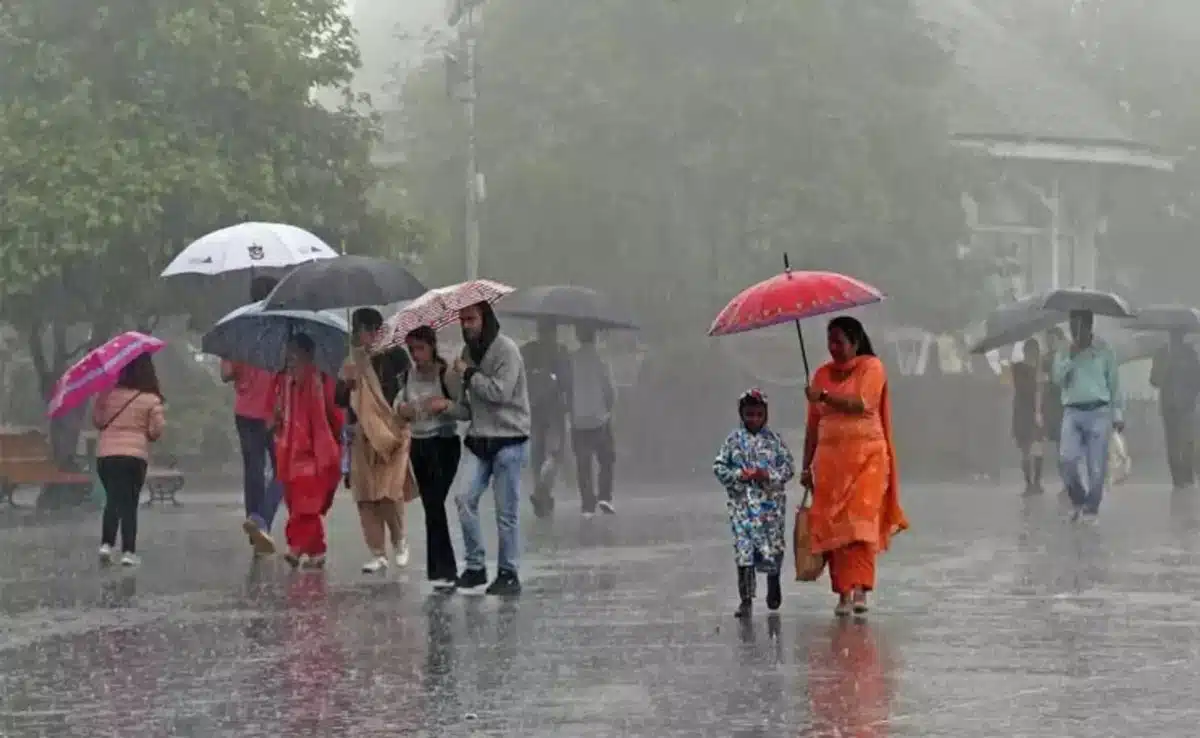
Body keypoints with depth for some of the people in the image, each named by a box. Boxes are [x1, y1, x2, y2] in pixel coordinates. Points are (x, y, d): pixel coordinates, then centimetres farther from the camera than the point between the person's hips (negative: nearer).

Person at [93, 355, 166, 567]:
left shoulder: (108, 394, -3)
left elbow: (96, 420, 4)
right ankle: (128, 551, 1)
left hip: (106, 454, 1)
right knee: (129, 504, 6)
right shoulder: (151, 400, -6)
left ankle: (106, 544, -4)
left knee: (112, 500, 11)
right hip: (135, 456, -1)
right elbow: (156, 431, -4)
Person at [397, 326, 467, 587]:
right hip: (418, 445, 7)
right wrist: (400, 408, -5)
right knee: (430, 506, 9)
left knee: (435, 505, -13)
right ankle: (446, 569, 17)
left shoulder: (447, 375, -12)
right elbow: (399, 399, 17)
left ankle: (441, 570, -9)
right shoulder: (408, 376, 4)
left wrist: (446, 404, -28)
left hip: (444, 445, -6)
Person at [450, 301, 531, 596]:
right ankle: (475, 566, 4)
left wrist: (468, 373, -12)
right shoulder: (469, 351, 13)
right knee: (464, 501, -7)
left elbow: (501, 391, -21)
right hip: (480, 439, 6)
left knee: (506, 513, -2)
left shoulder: (506, 350, -10)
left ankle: (508, 574, 8)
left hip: (509, 441, -6)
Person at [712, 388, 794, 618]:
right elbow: (719, 467, 4)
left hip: (771, 502, 0)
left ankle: (773, 580, 36)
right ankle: (745, 599, 0)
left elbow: (789, 466, 1)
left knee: (773, 546, 4)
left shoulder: (774, 439, 3)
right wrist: (739, 475, -10)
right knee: (743, 549, -5)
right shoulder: (734, 440, 4)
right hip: (742, 503, 0)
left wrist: (769, 475, -13)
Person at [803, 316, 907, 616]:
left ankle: (860, 589, -20)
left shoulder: (871, 367, 2)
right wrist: (807, 465, 11)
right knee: (832, 524, -3)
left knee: (861, 521, -15)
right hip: (830, 457, 4)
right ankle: (843, 592, 1)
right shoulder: (822, 373, 14)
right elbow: (813, 425, 14)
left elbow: (861, 403, -16)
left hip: (866, 456, -4)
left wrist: (824, 396, -17)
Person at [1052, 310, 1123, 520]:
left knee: (1096, 467, -4)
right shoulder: (1063, 355, 11)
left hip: (1099, 412, -1)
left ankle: (1091, 509, 7)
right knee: (1066, 459, -15)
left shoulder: (1104, 353, 7)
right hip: (1072, 412, 1)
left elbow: (1114, 384, 9)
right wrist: (1071, 356, -11)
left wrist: (1117, 414, 5)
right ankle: (1078, 500, 8)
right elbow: (1058, 379, -3)